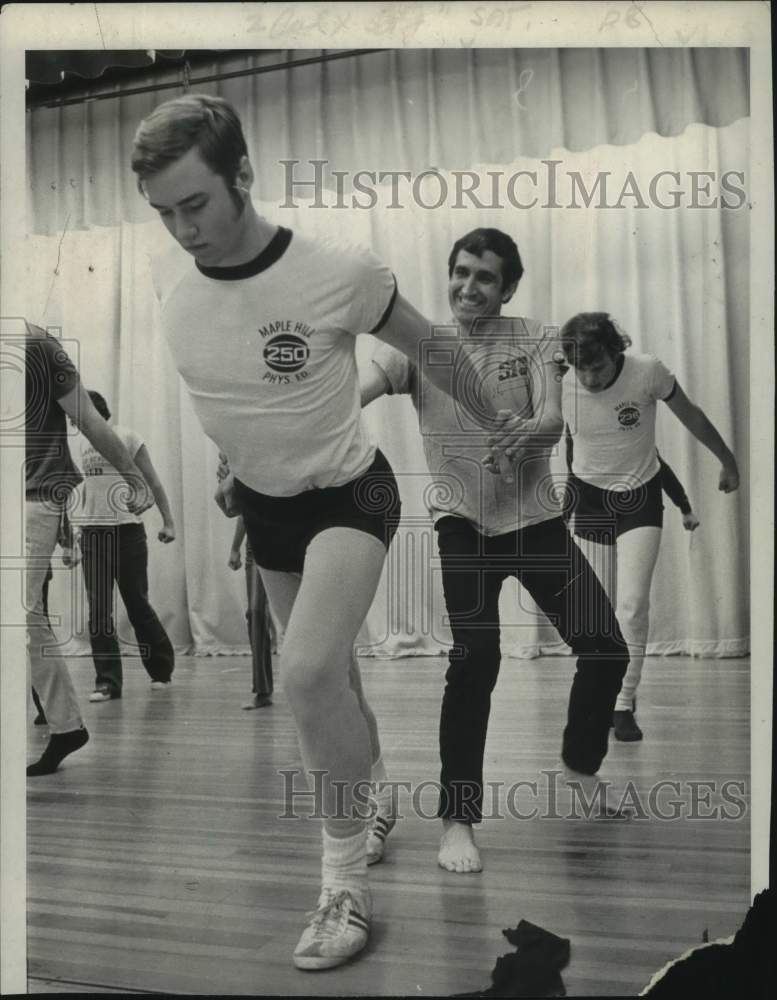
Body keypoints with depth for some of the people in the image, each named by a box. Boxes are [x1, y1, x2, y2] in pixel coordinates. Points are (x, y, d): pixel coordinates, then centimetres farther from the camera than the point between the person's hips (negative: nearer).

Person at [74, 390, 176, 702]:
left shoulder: (127, 438, -5)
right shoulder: (84, 444, 11)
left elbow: (153, 482, -3)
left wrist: (168, 521, -9)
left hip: (127, 530, -5)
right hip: (93, 532, 5)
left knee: (137, 604, 2)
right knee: (98, 610, -2)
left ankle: (161, 671, 21)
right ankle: (107, 682, 2)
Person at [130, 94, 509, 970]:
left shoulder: (340, 273, -24)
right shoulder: (167, 276, -10)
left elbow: (430, 349, -6)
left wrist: (503, 428, 6)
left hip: (348, 494, -5)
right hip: (264, 503, 5)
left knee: (308, 675, -25)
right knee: (331, 678, 15)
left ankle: (346, 877, -6)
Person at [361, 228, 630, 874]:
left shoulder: (533, 339, -2)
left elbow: (554, 419, -16)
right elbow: (356, 393, -22)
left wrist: (529, 430, -40)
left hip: (537, 519, 3)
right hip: (464, 523, -3)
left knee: (606, 649, 5)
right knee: (474, 659, -17)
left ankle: (581, 766, 33)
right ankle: (458, 822, -5)